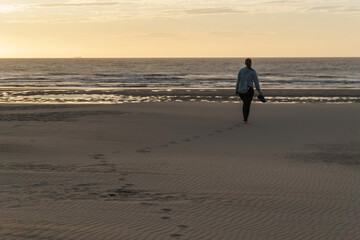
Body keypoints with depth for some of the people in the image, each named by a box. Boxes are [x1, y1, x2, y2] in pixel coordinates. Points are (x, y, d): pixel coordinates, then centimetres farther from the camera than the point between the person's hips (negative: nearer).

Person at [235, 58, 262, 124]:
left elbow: (238, 81, 4)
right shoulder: (253, 72, -3)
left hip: (241, 90, 3)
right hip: (249, 90, -3)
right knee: (247, 104, 2)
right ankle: (245, 120, -7)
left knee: (245, 102, 24)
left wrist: (236, 90, 11)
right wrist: (259, 91, -3)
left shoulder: (241, 70, 4)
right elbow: (256, 82, -7)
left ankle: (244, 117, 20)